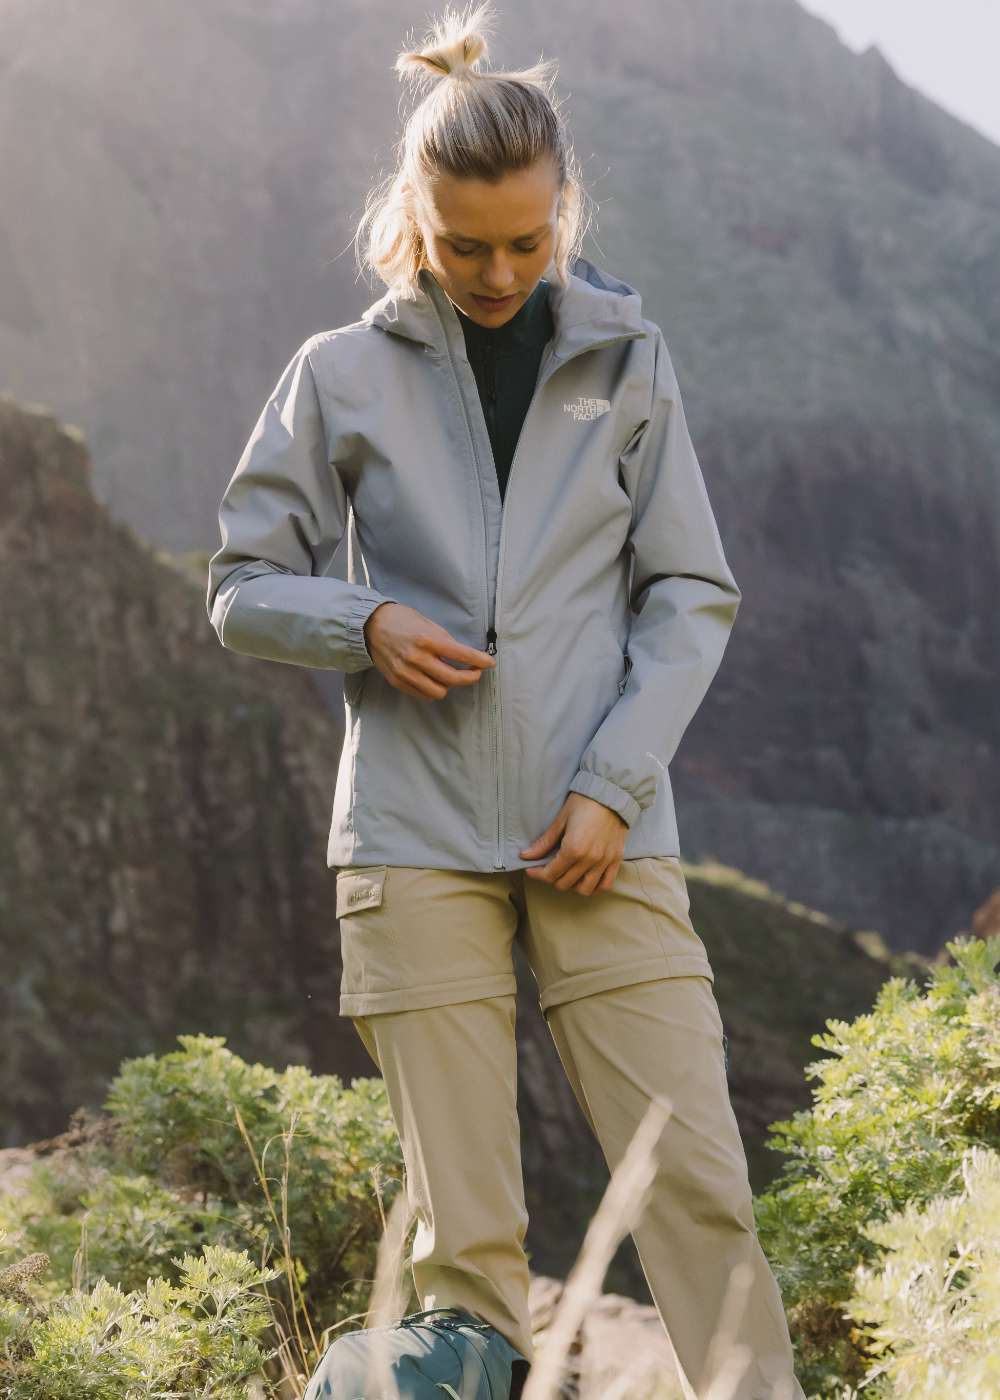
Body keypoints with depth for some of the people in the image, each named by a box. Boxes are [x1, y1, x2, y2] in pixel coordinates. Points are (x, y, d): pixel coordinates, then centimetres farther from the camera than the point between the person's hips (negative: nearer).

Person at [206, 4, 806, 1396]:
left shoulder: (625, 358, 7)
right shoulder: (343, 374, 5)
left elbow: (693, 594, 6)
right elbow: (245, 587, 11)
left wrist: (614, 784, -6)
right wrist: (366, 624, -10)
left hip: (605, 836, 1)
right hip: (417, 842, 0)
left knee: (697, 1178, -5)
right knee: (465, 1226, 1)